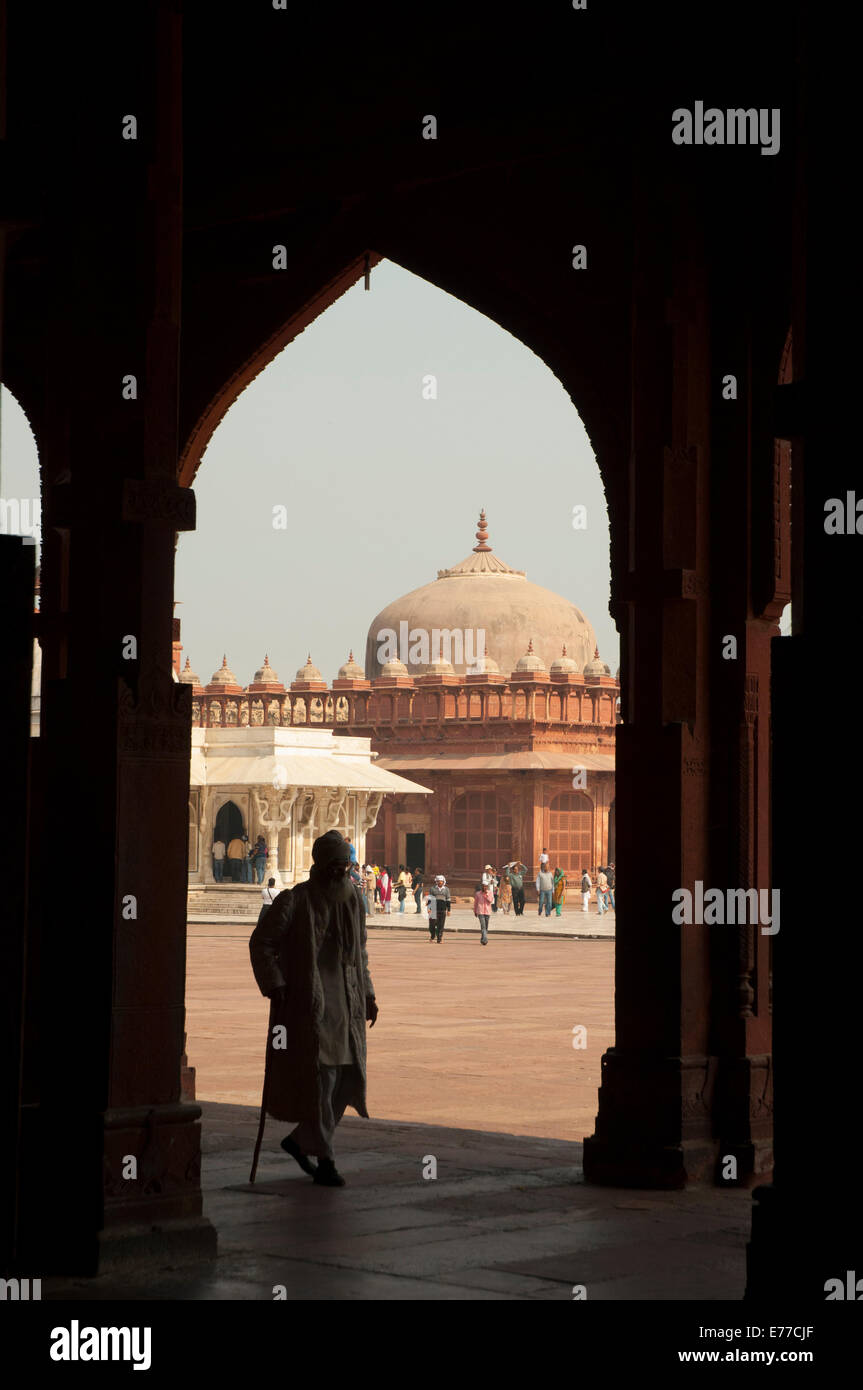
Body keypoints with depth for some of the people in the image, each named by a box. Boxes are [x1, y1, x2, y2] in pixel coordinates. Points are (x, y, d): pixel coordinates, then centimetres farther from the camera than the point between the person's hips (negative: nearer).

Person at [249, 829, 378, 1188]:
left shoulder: (353, 901, 13)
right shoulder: (294, 901, -7)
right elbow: (261, 943, -6)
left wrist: (367, 994, 17)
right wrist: (275, 987, -13)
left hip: (346, 1004, 7)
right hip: (308, 1003, -7)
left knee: (349, 1079, 6)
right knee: (318, 1078, -8)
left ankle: (299, 1140, 23)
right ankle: (324, 1160, 2)